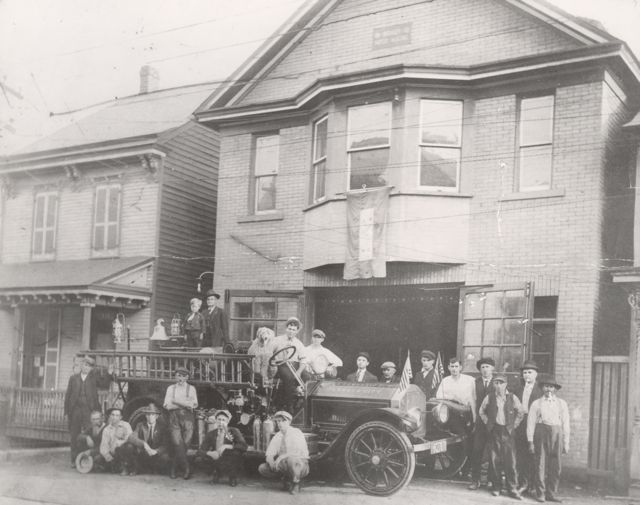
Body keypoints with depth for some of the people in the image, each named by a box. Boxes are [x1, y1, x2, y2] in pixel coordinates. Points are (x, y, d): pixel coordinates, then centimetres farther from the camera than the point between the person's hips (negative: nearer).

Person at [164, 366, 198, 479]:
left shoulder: (191, 388, 12)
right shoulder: (171, 388, 13)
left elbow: (194, 404, 0)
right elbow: (167, 405, 2)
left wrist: (176, 401, -7)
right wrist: (185, 404, -6)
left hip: (187, 418, 0)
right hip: (174, 418, 0)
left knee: (185, 444, -6)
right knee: (178, 444, -15)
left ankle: (174, 469, 8)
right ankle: (186, 469, -11)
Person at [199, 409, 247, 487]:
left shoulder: (234, 431, -8)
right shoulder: (211, 434, 1)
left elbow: (244, 447, -21)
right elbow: (202, 449, -2)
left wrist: (226, 446, -30)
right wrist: (210, 453, -25)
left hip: (230, 462, -2)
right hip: (216, 461, 3)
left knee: (236, 452, -31)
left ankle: (233, 477, -6)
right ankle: (216, 472, 10)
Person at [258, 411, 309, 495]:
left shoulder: (296, 433, -11)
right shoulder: (277, 436, 5)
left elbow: (301, 452, -24)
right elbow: (269, 454, 2)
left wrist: (283, 456, -31)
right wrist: (271, 461, -23)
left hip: (300, 464, -6)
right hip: (283, 464, 6)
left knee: (291, 459, -41)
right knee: (262, 468, -11)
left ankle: (296, 484, -13)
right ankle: (287, 480, 4)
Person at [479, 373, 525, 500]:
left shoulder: (512, 398, 2)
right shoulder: (489, 397, 4)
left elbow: (520, 412, 12)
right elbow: (481, 412, 14)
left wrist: (513, 425, 6)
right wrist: (488, 423, 6)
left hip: (508, 431, -1)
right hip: (494, 431, 1)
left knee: (510, 460, -4)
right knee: (494, 460, 2)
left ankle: (513, 488, 2)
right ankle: (496, 487, 13)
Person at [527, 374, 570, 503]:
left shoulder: (561, 403, 12)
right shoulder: (536, 404, 6)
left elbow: (565, 424, 12)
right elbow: (530, 423, 5)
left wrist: (566, 443, 8)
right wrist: (530, 442, -1)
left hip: (556, 434, 2)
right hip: (541, 434, -2)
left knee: (555, 466, 1)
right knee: (541, 464, -1)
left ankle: (551, 493, 10)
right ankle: (540, 494, 7)